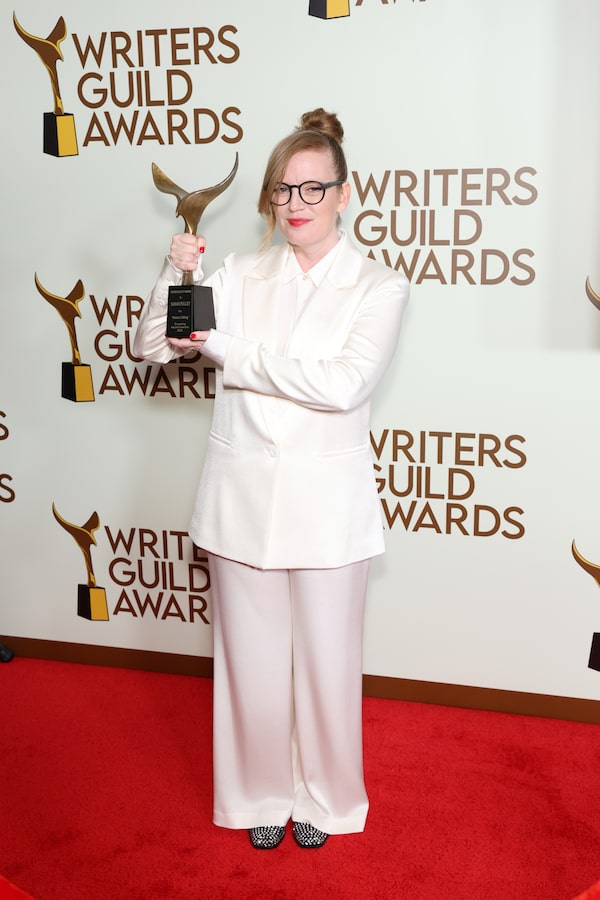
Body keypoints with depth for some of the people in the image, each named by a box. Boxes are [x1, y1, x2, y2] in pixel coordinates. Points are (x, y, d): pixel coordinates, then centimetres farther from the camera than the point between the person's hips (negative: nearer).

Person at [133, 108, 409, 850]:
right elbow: (151, 345, 4)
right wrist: (177, 274, -13)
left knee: (324, 663, 12)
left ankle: (321, 796, 37)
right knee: (251, 660, 14)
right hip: (242, 498, 2)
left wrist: (229, 353, -16)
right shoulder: (239, 276, 5)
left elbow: (343, 384, -19)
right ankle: (263, 794, 37)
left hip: (325, 507, -2)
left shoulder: (379, 287, -3)